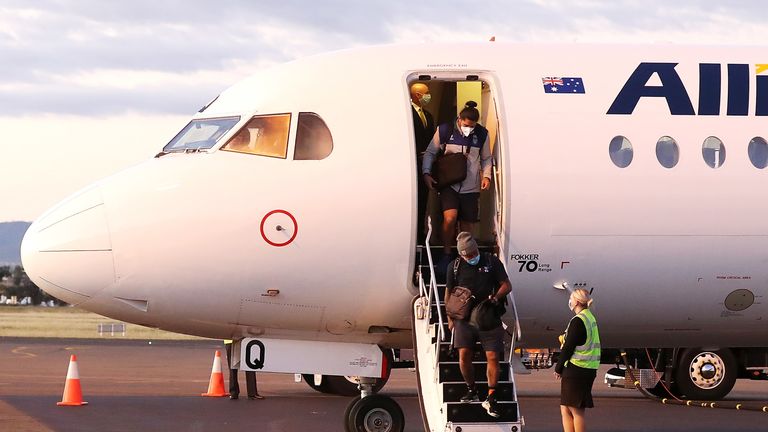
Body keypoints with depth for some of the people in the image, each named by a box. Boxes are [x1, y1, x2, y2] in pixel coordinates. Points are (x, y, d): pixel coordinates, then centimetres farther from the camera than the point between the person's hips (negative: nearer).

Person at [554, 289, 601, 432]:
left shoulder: (578, 321, -14)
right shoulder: (591, 318, 15)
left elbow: (568, 347, -15)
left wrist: (558, 368, -6)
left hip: (576, 370, -9)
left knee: (576, 411, -4)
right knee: (565, 410, 12)